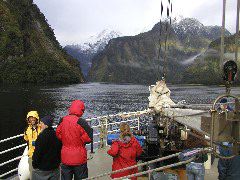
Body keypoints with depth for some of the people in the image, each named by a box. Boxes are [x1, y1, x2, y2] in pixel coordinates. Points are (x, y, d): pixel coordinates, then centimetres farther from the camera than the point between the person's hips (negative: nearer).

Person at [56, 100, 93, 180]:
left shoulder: (62, 120, -4)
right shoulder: (80, 122, -19)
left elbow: (58, 135, 8)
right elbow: (89, 137, -16)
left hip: (65, 158, 4)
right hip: (79, 158, -4)